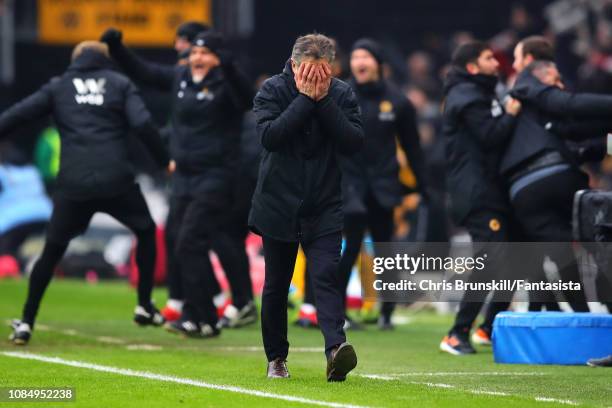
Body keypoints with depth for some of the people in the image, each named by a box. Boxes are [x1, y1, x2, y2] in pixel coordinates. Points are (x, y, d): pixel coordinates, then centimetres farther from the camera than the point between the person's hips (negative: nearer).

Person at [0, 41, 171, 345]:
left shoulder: (59, 87, 14)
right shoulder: (120, 84, 11)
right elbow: (143, 124, -4)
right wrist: (164, 161, 5)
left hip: (73, 185, 1)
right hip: (116, 181, -1)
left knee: (52, 251, 12)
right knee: (145, 231, 24)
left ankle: (26, 323, 6)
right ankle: (145, 307, 21)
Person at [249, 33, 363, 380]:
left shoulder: (342, 94, -1)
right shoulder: (273, 90, -6)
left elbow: (355, 142, -13)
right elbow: (269, 136, -23)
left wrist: (323, 101, -18)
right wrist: (305, 99, -22)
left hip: (324, 208, 0)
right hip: (278, 205, 0)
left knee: (327, 276, -17)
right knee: (276, 286, 9)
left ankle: (336, 348, -31)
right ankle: (277, 358, 24)